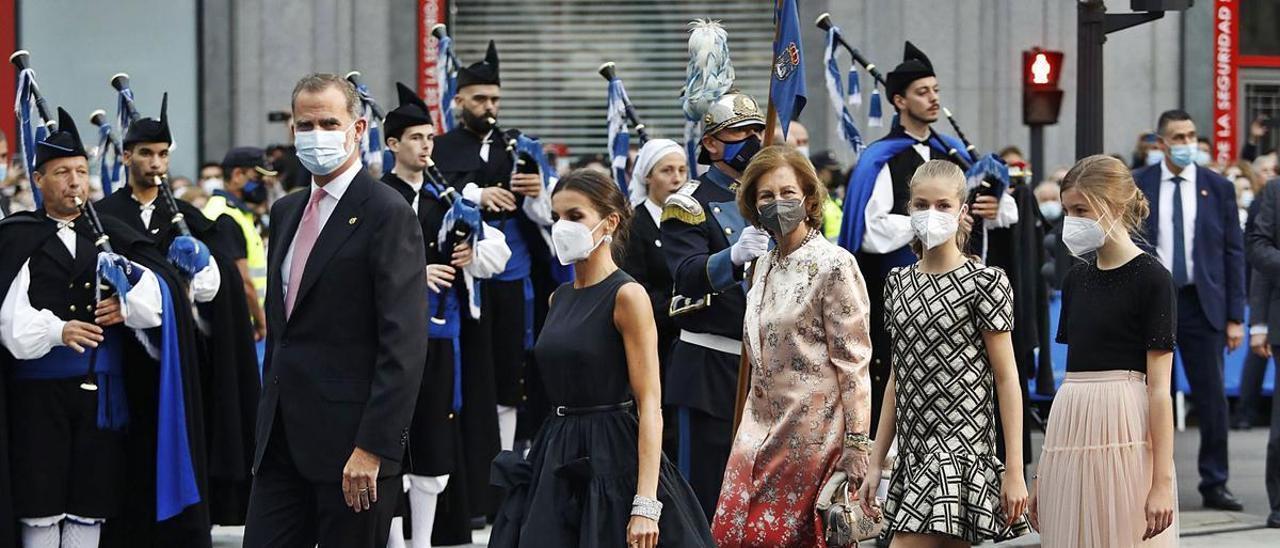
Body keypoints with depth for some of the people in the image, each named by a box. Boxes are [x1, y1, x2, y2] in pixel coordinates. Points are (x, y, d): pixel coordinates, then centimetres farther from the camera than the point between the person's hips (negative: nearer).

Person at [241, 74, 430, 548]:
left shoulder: (387, 213, -10)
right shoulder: (286, 212, 15)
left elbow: (404, 345, -16)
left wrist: (372, 448, -20)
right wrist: (270, 417, 16)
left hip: (350, 438, -7)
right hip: (284, 439, 7)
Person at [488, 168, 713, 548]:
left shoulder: (627, 296, -10)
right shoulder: (560, 298, 12)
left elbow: (650, 405, -16)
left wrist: (646, 504, -23)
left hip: (611, 458, -7)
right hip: (558, 462, 7)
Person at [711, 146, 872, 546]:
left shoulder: (833, 265, -9)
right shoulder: (764, 266, 13)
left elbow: (854, 362, -12)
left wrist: (856, 445, -16)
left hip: (813, 434, -7)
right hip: (762, 431, 7)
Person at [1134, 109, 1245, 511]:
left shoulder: (1218, 188, 4)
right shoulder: (1135, 188, 3)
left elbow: (1233, 252, 5)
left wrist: (1235, 316, 0)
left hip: (1201, 302, 0)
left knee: (1211, 396, 0)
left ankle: (1214, 485, 8)